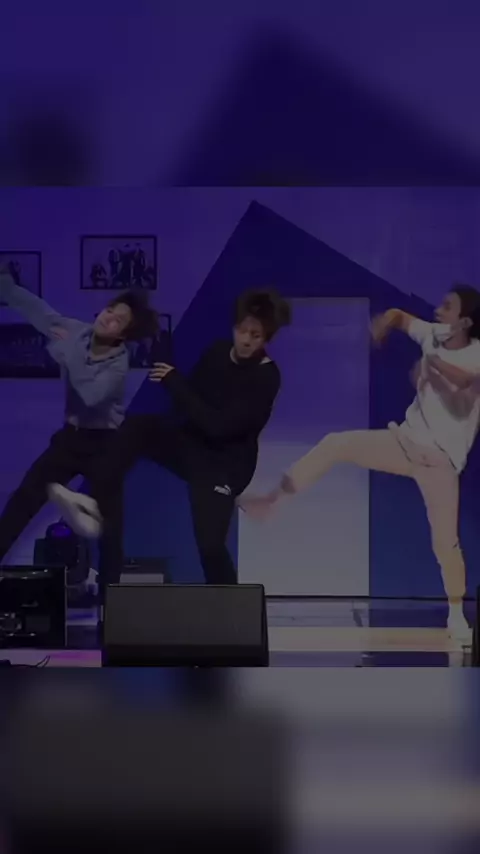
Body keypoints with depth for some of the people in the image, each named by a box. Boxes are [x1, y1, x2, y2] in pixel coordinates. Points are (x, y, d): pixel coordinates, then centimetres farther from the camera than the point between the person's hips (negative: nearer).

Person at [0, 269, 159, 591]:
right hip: (72, 434, 5)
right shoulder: (75, 332, -8)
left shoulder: (118, 365, -21)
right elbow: (36, 308, -2)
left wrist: (68, 356, -34)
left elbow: (91, 395, -37)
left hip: (103, 442, -5)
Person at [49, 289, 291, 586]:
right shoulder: (217, 353, 1)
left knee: (210, 544, -19)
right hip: (190, 442, 6)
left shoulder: (266, 378, -18)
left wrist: (175, 381, -25)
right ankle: (100, 508, -22)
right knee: (137, 425, -22)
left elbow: (219, 426, -27)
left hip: (224, 462, -6)